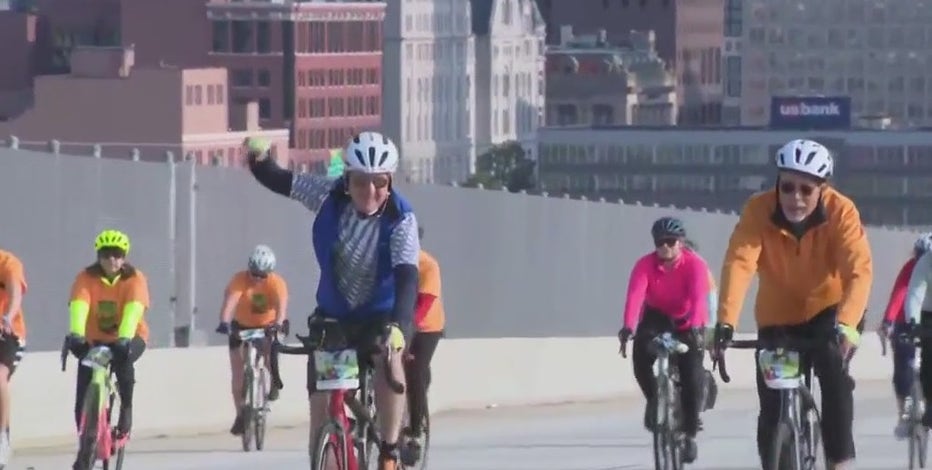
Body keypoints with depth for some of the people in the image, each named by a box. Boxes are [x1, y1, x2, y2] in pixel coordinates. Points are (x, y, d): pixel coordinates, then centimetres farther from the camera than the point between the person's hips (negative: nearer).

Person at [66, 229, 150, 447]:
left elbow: (133, 309, -32)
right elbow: (78, 306, -30)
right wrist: (76, 334, -49)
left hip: (129, 338, -1)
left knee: (123, 360, -36)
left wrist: (124, 338, -49)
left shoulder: (135, 279, -16)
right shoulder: (86, 278, -14)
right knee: (84, 396, -10)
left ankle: (126, 409, -15)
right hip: (96, 338, 1)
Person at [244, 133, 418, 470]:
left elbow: (407, 278, -37)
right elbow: (278, 181, -4)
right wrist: (258, 158, -27)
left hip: (381, 315, -4)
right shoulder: (330, 197, -15)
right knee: (320, 396, -3)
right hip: (333, 315, 4)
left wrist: (397, 327, -54)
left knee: (389, 358, -35)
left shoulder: (401, 220, -25)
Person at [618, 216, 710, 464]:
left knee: (691, 375, -14)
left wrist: (695, 327, -56)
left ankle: (690, 433, 2)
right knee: (641, 357, -27)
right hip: (655, 318, 1)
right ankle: (653, 399, 2)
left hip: (686, 322, -1)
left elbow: (698, 298, -38)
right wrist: (628, 326, -52)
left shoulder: (695, 264, -24)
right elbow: (635, 295, -35)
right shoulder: (645, 264, -20)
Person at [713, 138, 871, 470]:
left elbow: (859, 271, -34)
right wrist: (726, 323, -49)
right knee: (772, 407, -2)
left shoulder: (840, 211, -24)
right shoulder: (758, 210, -23)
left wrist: (846, 324, -51)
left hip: (828, 309, -1)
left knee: (834, 372, -28)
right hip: (779, 316, 1)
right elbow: (738, 263, -35)